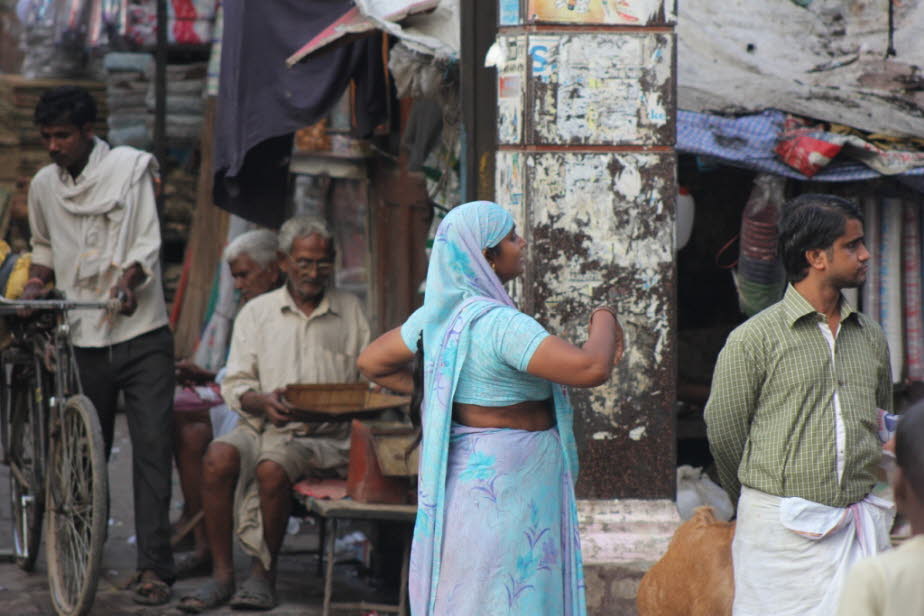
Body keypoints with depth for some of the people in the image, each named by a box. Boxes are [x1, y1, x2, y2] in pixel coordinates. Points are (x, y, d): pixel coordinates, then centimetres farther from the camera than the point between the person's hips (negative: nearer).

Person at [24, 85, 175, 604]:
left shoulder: (131, 167, -2)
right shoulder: (44, 185, 10)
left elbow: (148, 241, -8)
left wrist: (129, 280, -25)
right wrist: (34, 286, 9)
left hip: (141, 334, -3)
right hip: (83, 338, 3)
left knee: (152, 446, -9)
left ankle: (154, 566, -10)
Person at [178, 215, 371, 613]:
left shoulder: (350, 311, 14)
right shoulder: (257, 312, 14)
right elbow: (234, 385, 6)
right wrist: (261, 401, -15)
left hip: (325, 438, -2)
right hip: (261, 427, 2)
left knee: (272, 467, -33)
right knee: (219, 457, -30)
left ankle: (263, 574, -16)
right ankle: (221, 573, -21)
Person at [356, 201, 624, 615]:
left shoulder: (440, 314, 5)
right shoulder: (500, 323, -21)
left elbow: (371, 363, 18)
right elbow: (592, 368, -30)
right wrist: (604, 320, -10)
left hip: (465, 474, 9)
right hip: (508, 485, -9)